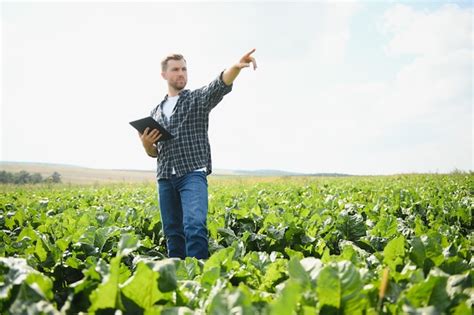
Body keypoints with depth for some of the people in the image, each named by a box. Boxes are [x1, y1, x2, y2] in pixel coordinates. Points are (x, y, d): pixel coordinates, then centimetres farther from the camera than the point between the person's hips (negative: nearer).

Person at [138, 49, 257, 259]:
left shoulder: (198, 99, 6)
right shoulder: (156, 111, 20)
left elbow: (220, 85, -17)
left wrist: (237, 67, -38)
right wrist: (146, 144, -1)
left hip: (193, 174, -5)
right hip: (165, 178, 5)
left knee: (194, 225, -22)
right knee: (172, 232, 8)